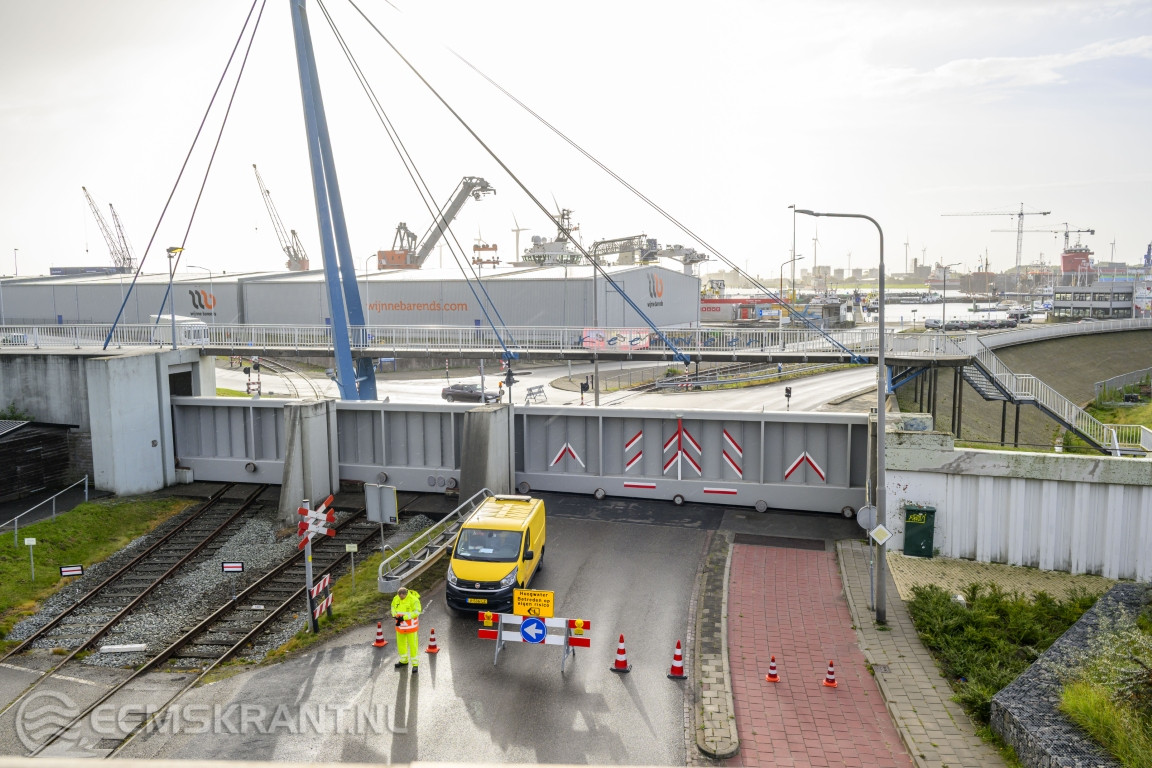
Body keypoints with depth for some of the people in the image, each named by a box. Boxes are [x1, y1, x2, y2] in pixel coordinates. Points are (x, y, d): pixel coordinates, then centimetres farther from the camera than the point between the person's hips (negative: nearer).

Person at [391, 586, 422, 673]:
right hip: (400, 625, 6)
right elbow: (393, 607, 10)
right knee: (401, 643, 18)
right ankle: (404, 660, 39)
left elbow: (416, 612, -22)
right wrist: (395, 615, -10)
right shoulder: (396, 598, -6)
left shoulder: (413, 600, -22)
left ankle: (415, 664, 13)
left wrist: (404, 617, -27)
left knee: (413, 645, 1)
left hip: (411, 626, -5)